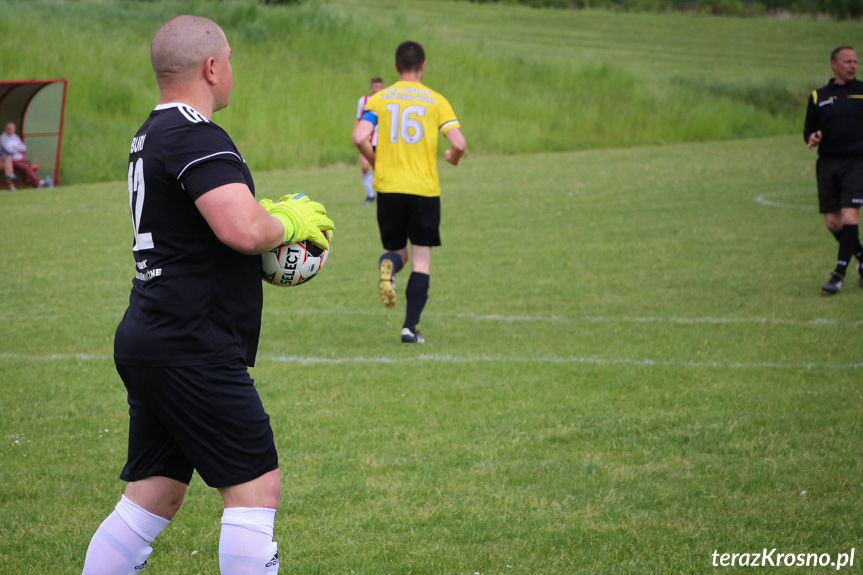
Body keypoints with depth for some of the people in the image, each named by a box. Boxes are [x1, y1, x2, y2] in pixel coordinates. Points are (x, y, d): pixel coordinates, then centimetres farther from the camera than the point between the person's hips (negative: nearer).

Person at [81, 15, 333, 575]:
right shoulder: (198, 139, -15)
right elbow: (244, 230, -28)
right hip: (193, 352, -10)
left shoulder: (151, 137, 17)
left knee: (153, 497, 13)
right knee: (255, 487, -4)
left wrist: (268, 215, 16)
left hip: (147, 341, 10)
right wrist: (289, 222, -7)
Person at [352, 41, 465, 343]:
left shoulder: (379, 99, 3)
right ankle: (410, 327, -6)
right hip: (424, 188, -1)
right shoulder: (436, 101, 1)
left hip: (388, 187, 1)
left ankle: (388, 264, -20)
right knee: (421, 261, 5)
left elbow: (359, 138, -10)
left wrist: (376, 162, 9)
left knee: (396, 250, 17)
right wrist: (453, 158, 15)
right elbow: (458, 143, -9)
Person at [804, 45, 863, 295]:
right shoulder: (818, 96, 11)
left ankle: (839, 274, -14)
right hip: (828, 163, 3)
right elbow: (809, 129, 17)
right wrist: (812, 138, -5)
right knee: (832, 222, 3)